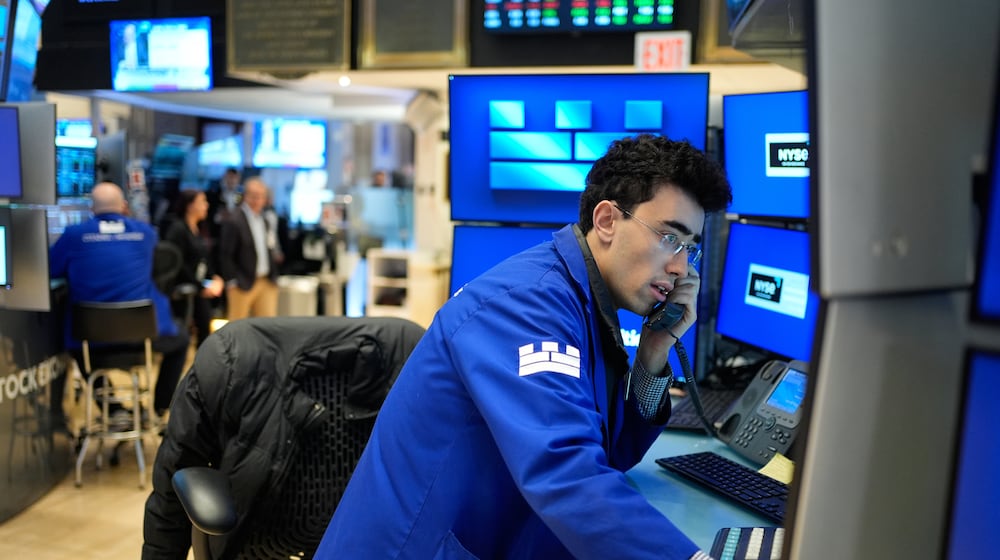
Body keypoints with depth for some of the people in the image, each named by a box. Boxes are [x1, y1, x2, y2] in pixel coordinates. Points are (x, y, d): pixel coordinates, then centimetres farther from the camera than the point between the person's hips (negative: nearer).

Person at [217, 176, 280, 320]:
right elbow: (225, 255, -10)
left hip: (267, 282, 6)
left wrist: (273, 276, 9)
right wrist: (232, 280, -13)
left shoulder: (265, 220, 12)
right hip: (243, 283, -6)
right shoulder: (234, 221, -10)